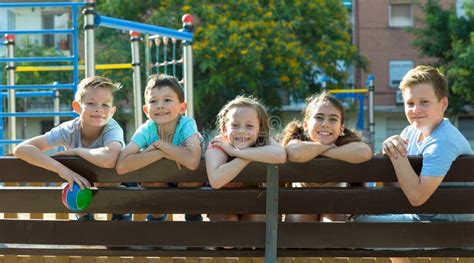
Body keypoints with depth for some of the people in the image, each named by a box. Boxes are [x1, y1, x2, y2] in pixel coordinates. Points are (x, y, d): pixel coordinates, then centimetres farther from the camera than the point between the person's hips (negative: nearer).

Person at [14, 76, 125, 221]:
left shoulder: (112, 128, -34)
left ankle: (121, 216, -3)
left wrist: (76, 151, -38)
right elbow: (21, 149, -35)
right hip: (85, 185, 3)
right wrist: (62, 169, -46)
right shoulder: (68, 130, -27)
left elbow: (108, 159, -57)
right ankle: (84, 218, 5)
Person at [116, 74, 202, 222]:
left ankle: (194, 215, -1)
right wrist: (163, 153, -40)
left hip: (190, 183, -2)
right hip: (158, 184, 2)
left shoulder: (187, 124, -29)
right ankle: (157, 215, 4)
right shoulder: (147, 130, -24)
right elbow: (121, 166, -38)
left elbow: (192, 161, -48)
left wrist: (160, 145, -36)